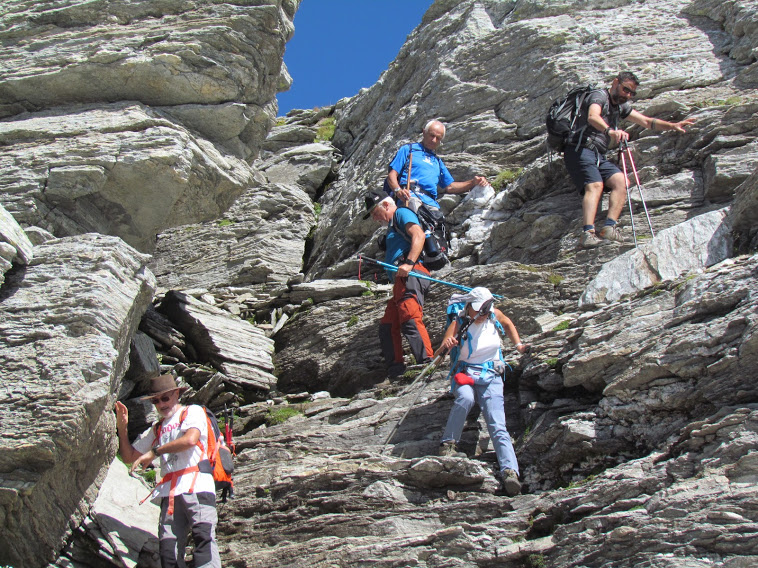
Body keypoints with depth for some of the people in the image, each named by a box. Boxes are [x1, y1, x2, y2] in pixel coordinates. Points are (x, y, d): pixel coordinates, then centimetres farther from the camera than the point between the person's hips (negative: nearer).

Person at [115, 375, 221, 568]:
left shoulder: (193, 411, 10)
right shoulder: (157, 429, 29)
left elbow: (190, 439, -11)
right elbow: (129, 457, 30)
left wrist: (155, 452, -4)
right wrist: (122, 428, 16)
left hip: (197, 487, -6)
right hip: (169, 493, 6)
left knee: (204, 537, -24)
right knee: (168, 549, -10)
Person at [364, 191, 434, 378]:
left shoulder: (402, 213, 7)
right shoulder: (392, 228, 37)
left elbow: (418, 235, -12)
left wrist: (409, 263, -23)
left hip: (410, 276, -11)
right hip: (400, 281, 11)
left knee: (409, 318, -26)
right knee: (387, 326, 6)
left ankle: (427, 362, -36)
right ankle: (395, 372, 5)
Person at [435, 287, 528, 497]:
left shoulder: (494, 315, -1)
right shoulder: (458, 325, -8)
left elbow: (508, 323, 25)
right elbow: (436, 356, -16)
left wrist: (518, 344, 13)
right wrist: (445, 347, -37)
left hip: (490, 377, 2)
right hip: (465, 375, -1)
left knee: (497, 426, -19)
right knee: (466, 398, -39)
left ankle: (510, 472, -36)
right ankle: (448, 444, -26)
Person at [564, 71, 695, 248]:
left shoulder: (621, 106, 22)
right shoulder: (599, 96, -6)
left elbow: (646, 122, 24)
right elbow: (592, 117, -28)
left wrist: (673, 126, 8)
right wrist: (610, 131, -48)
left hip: (599, 156, 8)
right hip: (580, 149, -8)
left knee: (620, 181, -16)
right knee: (595, 185, -29)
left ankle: (609, 227, -28)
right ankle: (588, 233, -43)